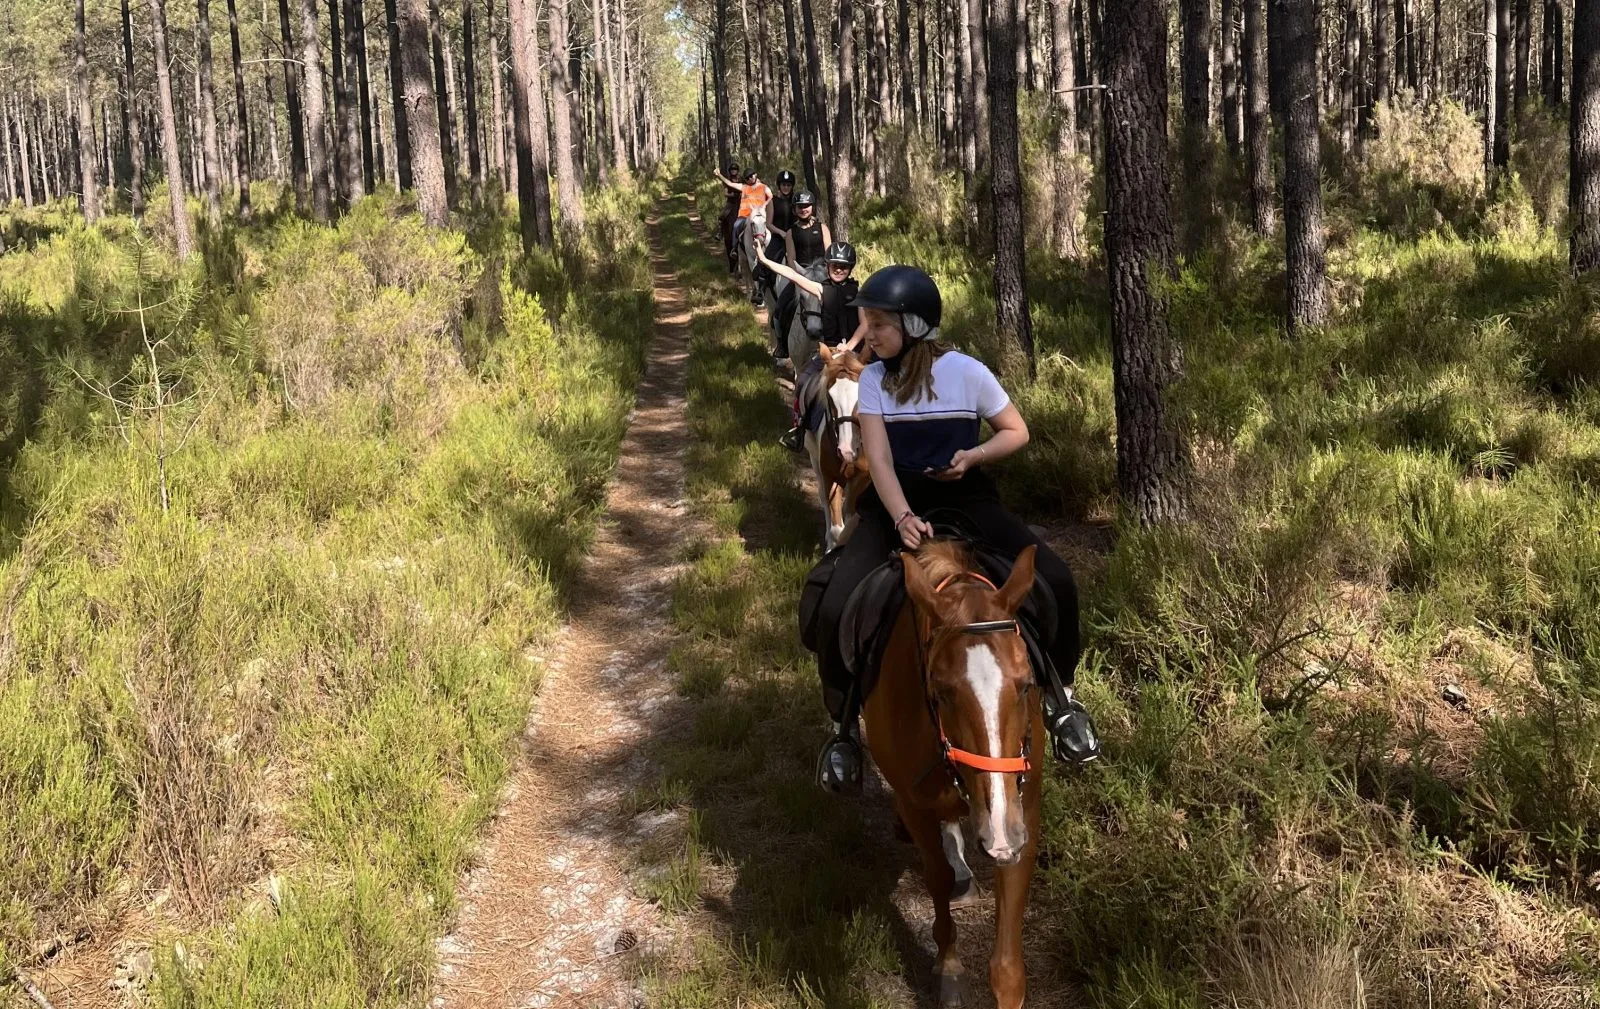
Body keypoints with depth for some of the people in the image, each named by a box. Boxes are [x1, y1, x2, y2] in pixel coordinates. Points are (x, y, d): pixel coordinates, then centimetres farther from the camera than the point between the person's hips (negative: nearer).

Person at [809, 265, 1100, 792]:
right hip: (896, 502, 1)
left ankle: (1057, 694, 8)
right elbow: (878, 459, -12)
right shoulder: (873, 379, -2)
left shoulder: (966, 372, -7)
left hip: (964, 497, 0)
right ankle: (846, 719, 3)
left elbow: (1017, 432, 4)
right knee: (836, 609, -23)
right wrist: (902, 518, -29)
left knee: (1055, 581, -19)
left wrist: (973, 456, -16)